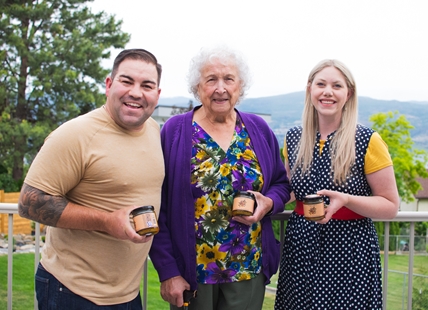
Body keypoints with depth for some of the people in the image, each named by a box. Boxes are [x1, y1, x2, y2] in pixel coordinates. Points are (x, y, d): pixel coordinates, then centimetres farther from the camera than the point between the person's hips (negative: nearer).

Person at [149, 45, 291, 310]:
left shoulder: (259, 129, 4)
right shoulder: (174, 132, -5)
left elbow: (282, 183, 13)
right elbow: (158, 206, -6)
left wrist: (269, 203, -10)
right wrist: (167, 271, -10)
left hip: (250, 269, 3)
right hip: (191, 270, -2)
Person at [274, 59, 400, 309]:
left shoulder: (368, 141, -9)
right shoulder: (294, 138, 3)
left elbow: (390, 206, -6)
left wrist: (345, 199, -22)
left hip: (350, 253, -4)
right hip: (300, 250, 4)